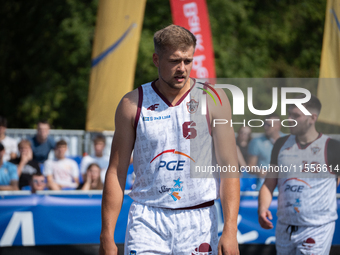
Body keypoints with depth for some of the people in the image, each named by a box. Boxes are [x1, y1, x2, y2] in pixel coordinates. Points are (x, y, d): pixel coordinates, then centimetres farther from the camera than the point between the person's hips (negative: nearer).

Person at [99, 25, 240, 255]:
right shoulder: (132, 104, 2)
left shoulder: (213, 100, 1)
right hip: (147, 220, 0)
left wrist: (230, 230, -12)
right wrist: (107, 236, -2)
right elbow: (116, 172, 4)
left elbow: (229, 167, -2)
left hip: (199, 221, 0)